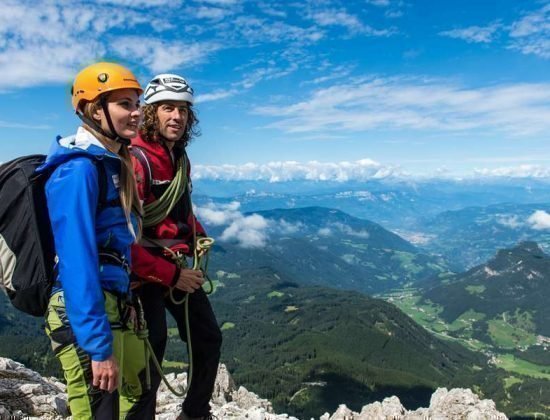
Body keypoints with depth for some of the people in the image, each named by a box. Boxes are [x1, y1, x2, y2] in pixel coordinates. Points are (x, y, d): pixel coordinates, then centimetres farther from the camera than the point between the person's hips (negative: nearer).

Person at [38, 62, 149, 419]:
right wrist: (98, 345, -24)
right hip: (85, 316, -9)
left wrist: (126, 304, 16)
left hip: (115, 308, 9)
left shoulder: (113, 163, 11)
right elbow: (76, 260, -23)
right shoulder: (78, 168, -16)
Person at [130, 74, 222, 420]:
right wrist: (171, 275, -24)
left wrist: (199, 235, 7)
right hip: (145, 272, -8)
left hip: (178, 266, 9)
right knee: (151, 353, -3)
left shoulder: (180, 158, 7)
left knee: (209, 339, 16)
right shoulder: (135, 159, -20)